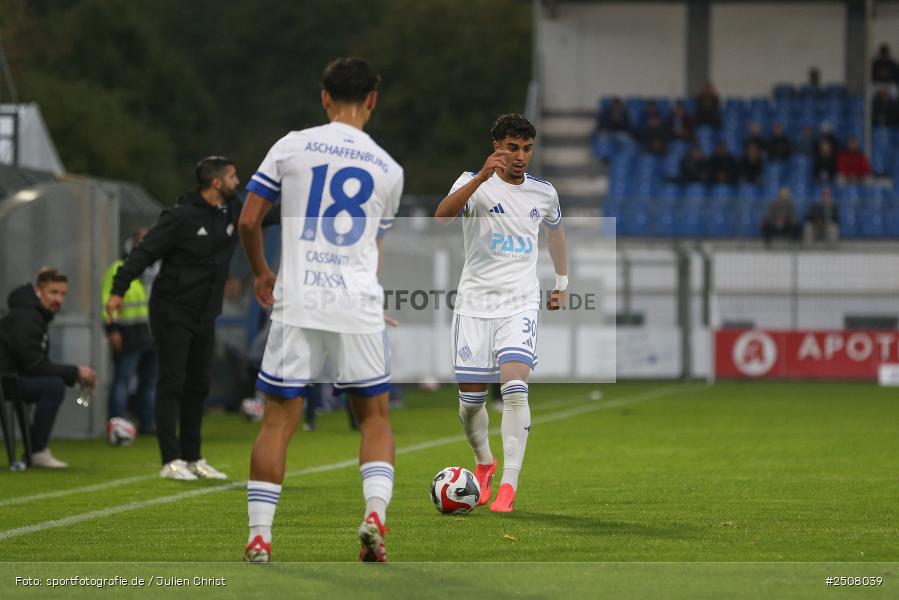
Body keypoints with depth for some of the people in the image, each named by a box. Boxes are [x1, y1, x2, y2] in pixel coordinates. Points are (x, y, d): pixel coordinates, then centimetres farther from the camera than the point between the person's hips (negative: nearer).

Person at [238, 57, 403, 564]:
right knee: (375, 416, 14)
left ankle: (260, 535, 1)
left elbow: (248, 221, 5)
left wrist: (262, 273, 23)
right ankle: (375, 512, -7)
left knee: (278, 421, 5)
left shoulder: (291, 147, 3)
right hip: (359, 308, 1)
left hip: (297, 305, -1)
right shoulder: (389, 169, 9)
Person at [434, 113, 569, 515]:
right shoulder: (474, 183, -5)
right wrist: (482, 177, -39)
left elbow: (555, 229, 30)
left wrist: (562, 282, 33)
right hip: (474, 302, -1)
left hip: (520, 303, 1)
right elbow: (443, 214, -27)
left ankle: (509, 485, -22)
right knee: (470, 401, 3)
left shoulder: (544, 193, 7)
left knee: (515, 388, -20)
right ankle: (484, 463, 33)